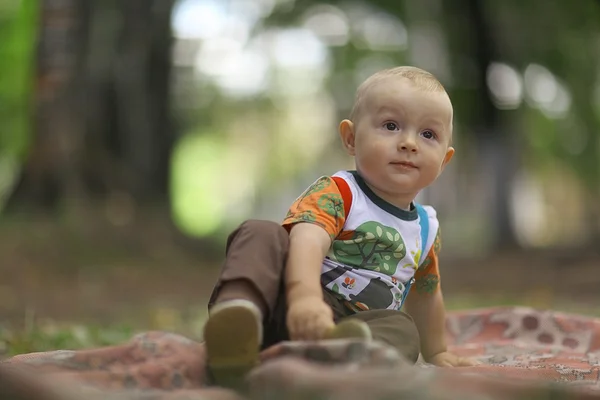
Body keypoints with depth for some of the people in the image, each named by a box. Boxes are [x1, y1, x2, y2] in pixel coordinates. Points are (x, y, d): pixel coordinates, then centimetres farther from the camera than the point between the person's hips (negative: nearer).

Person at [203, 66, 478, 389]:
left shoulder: (427, 228, 17)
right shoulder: (335, 193, -5)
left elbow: (425, 294, 37)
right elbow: (308, 239, -28)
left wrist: (435, 353, 47)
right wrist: (305, 295, -49)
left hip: (356, 326, 4)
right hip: (290, 311, -4)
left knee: (402, 330, -28)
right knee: (263, 235, -28)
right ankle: (236, 305, -60)